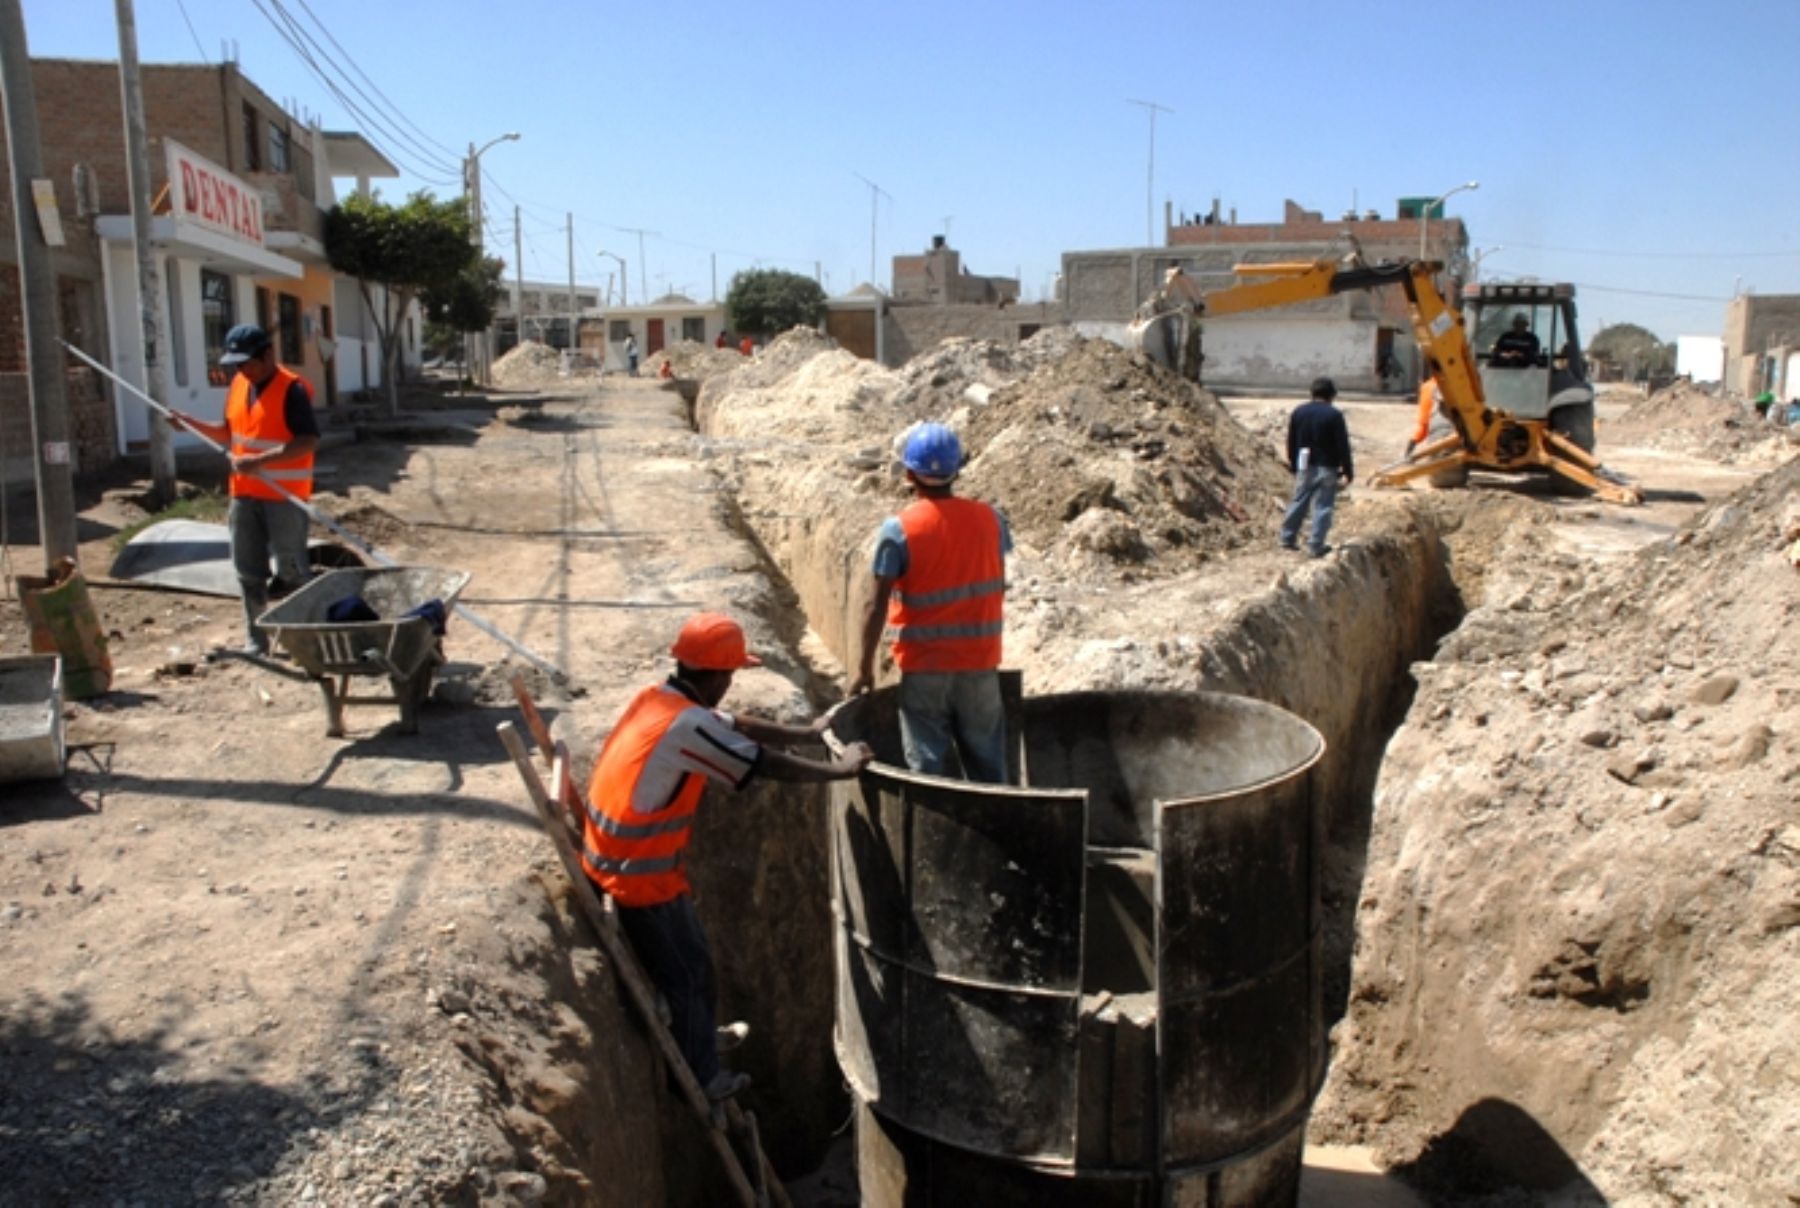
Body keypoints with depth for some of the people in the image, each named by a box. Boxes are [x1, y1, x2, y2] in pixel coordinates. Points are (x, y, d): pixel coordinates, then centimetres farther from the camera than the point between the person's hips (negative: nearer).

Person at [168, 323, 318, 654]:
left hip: (285, 496, -7)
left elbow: (308, 441, -24)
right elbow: (229, 433, 20)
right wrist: (191, 423, 6)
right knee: (249, 571, 11)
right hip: (245, 493, 7)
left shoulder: (292, 389, -15)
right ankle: (256, 640, 21)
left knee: (291, 568, -1)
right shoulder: (238, 386, 9)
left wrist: (260, 461, -28)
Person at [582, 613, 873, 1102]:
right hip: (640, 871, -9)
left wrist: (807, 732, 18)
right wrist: (839, 768, -9)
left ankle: (696, 1038, 46)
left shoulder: (658, 696, 2)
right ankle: (701, 1079, 26)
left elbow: (739, 726, 12)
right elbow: (766, 764, -21)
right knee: (687, 969, 9)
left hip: (613, 855, 9)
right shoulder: (688, 724, -26)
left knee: (682, 956, 26)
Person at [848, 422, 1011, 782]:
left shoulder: (898, 530, -13)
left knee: (930, 764, 7)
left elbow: (878, 606, -13)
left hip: (924, 666, -3)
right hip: (980, 662, 3)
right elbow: (997, 588, 7)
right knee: (986, 763, 16)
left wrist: (864, 666, -4)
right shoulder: (990, 520, -3)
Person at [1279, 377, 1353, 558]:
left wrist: (1293, 465, 20)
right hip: (1326, 468, -5)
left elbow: (1291, 442, 10)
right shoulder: (1334, 415, -12)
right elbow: (1343, 446, -11)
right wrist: (1348, 470, -4)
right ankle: (1316, 545, 1)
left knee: (1299, 502, 16)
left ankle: (1288, 538, 20)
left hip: (1304, 467, 5)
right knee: (1323, 506, 1)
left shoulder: (1298, 412, 3)